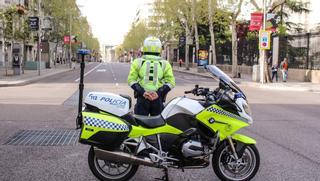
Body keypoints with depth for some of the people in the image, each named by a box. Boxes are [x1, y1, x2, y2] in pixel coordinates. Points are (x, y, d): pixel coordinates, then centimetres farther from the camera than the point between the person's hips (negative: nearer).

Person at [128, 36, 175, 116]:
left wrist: (142, 92, -9)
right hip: (158, 100, 0)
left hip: (142, 98, 0)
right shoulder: (165, 64, 3)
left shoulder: (138, 62, 4)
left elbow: (131, 80, -4)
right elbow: (170, 82, -5)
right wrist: (159, 93, -9)